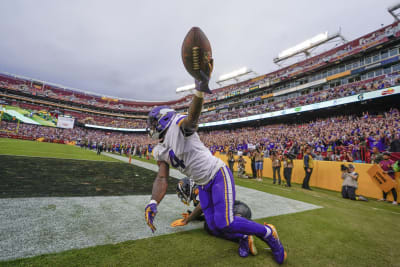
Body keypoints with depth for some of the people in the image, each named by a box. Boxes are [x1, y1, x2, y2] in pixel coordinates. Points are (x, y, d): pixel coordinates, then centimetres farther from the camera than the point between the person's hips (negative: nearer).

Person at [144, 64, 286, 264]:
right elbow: (162, 179, -3)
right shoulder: (160, 152, 6)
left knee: (224, 223, -13)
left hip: (218, 174, -7)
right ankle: (243, 238, 32)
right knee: (214, 226, 5)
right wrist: (153, 203, -21)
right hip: (204, 185, 8)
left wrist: (200, 90, -61)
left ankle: (268, 234, 9)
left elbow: (193, 115, -39)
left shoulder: (180, 125, -16)